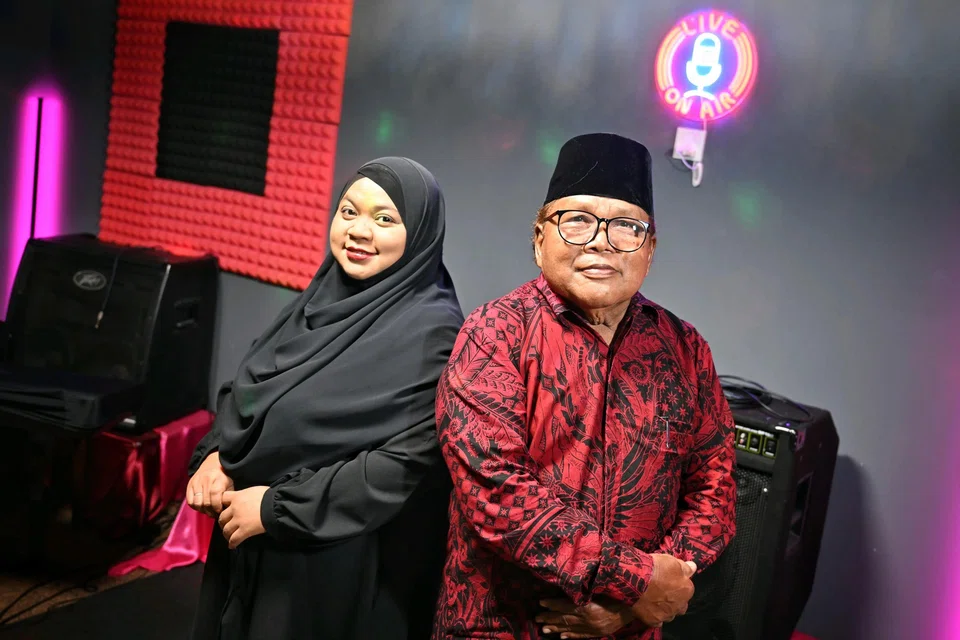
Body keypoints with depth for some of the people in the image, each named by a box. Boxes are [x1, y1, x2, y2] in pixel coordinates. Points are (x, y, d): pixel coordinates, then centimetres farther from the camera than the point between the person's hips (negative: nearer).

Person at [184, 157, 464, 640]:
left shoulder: (431, 332, -17)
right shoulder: (326, 295, 5)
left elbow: (410, 461, -24)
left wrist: (277, 508, -20)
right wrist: (216, 455, -6)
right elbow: (247, 386, 13)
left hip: (341, 563, -7)